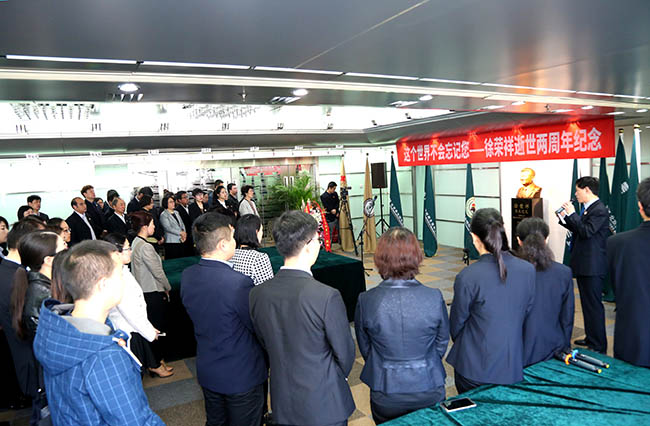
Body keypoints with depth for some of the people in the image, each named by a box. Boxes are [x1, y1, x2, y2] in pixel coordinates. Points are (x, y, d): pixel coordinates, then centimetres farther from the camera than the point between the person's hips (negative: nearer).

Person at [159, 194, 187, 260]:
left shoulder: (176, 212, 17)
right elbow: (168, 228, -13)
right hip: (171, 241, -6)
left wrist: (184, 233, -4)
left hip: (181, 241, 6)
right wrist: (180, 233, -14)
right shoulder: (163, 215, -4)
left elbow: (182, 224, 14)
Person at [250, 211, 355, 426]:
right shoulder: (327, 297, -27)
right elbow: (345, 353, -14)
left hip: (282, 404, 5)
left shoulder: (257, 294, -12)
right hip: (324, 407, -4)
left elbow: (265, 343, 2)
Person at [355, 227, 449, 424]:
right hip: (429, 390, 1)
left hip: (385, 393, 0)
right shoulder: (434, 297, -19)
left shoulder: (366, 301, -19)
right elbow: (442, 343, -2)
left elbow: (365, 349, -3)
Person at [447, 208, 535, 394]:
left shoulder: (467, 277, -22)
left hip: (474, 367, -4)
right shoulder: (528, 270, -9)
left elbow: (456, 324, -7)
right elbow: (527, 315, 5)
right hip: (513, 367, 4)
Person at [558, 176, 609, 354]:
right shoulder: (587, 209, 14)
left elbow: (587, 231, -24)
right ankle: (591, 338, 31)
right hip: (583, 265, 10)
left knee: (594, 305, -3)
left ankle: (599, 346, 5)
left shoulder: (600, 210, -16)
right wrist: (565, 218, 9)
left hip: (592, 266, -10)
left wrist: (572, 214, -18)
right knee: (587, 303, 19)